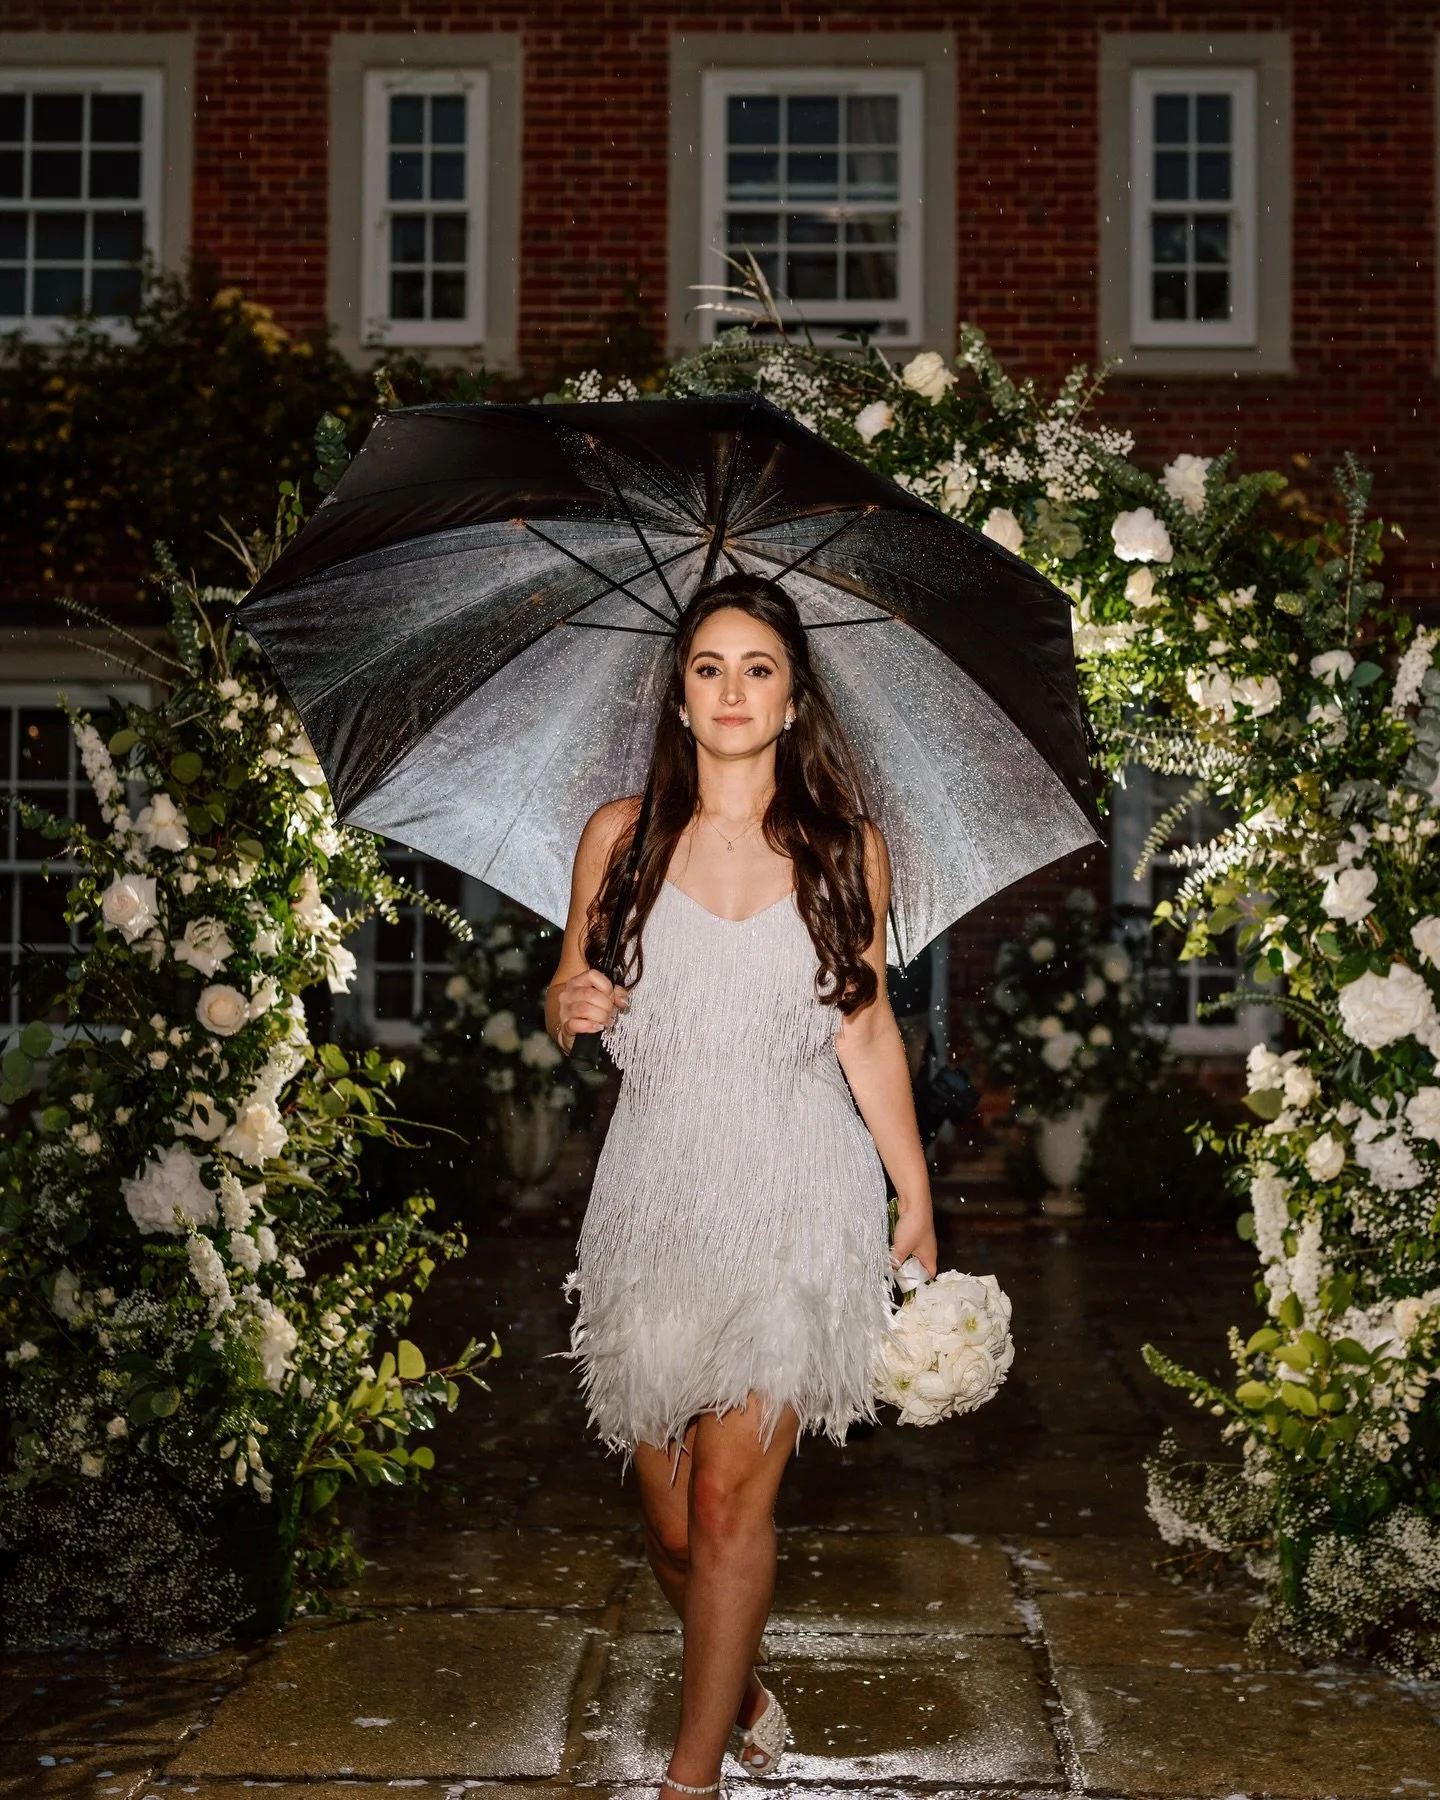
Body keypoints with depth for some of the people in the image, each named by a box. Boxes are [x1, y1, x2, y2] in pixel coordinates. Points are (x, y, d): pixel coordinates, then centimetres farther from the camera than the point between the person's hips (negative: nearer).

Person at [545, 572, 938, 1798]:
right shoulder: (623, 836, 6)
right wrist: (571, 1003, -10)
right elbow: (568, 995, 14)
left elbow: (869, 1029, 9)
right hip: (656, 1195, 2)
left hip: (796, 1200, -1)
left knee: (728, 1500, -9)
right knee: (670, 1525, 6)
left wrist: (918, 1203, 8)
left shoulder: (845, 846, 5)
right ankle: (744, 1697, 34)